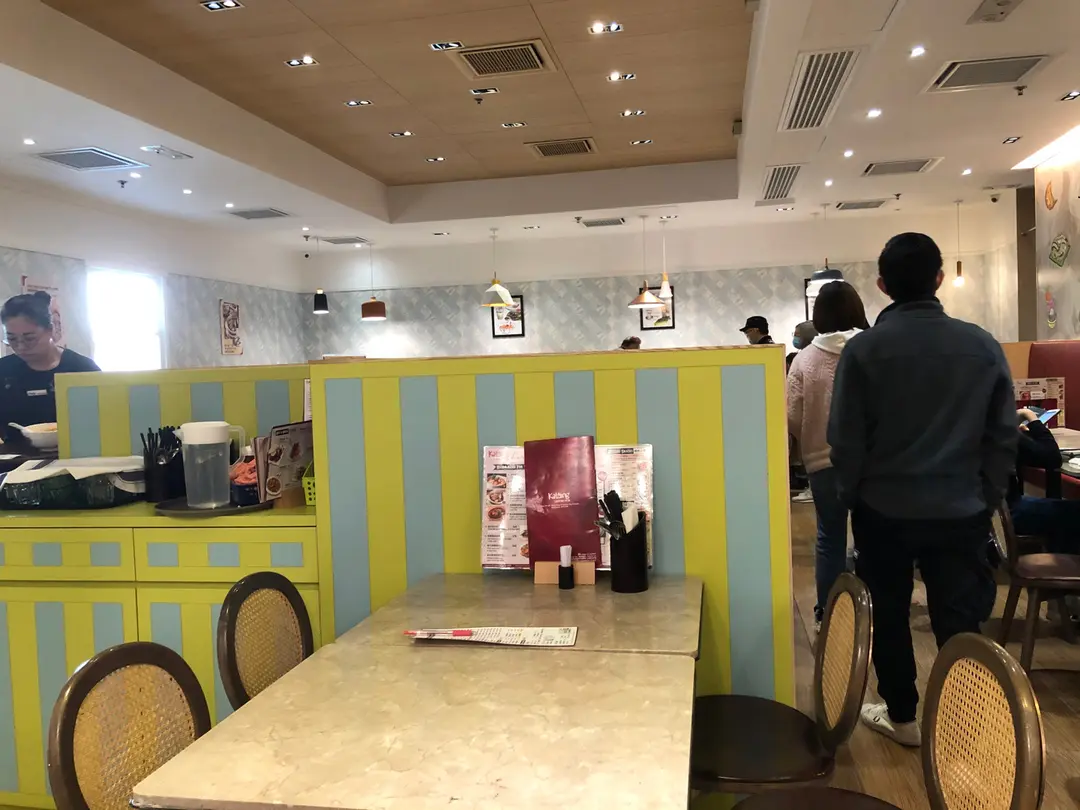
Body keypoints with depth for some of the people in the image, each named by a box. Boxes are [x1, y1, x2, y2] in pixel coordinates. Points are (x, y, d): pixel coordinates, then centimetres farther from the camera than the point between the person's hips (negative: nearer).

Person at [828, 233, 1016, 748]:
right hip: (961, 509, 2)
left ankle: (902, 716, 27)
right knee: (959, 622, 12)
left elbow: (845, 438, -9)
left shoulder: (863, 349, -12)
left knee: (889, 616, 15)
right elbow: (1004, 435, 1)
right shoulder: (983, 346, -3)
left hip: (884, 508, -1)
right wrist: (988, 497, 13)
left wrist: (850, 494, 7)